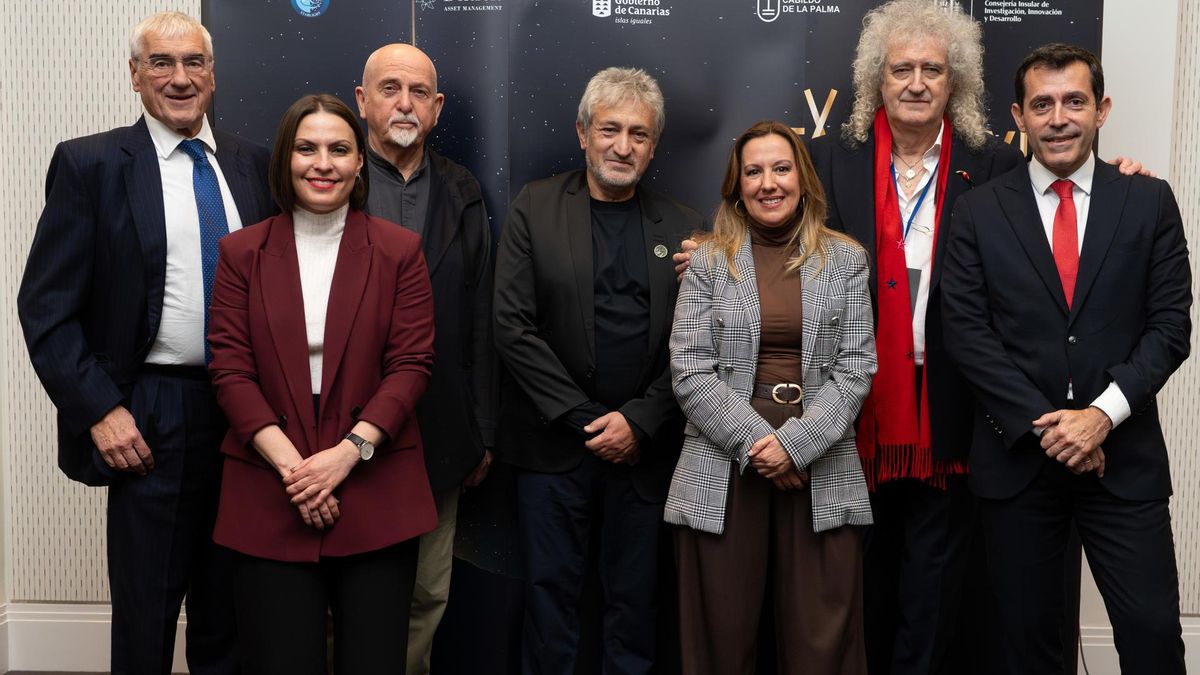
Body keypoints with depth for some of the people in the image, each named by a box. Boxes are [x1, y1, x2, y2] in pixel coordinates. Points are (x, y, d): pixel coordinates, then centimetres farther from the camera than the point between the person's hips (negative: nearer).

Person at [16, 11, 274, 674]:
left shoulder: (252, 164, 8)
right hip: (152, 419, -3)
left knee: (232, 618, 16)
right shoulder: (90, 164, -3)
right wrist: (100, 410, -12)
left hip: (248, 414, 3)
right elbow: (45, 305, -5)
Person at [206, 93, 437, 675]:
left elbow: (412, 364, -1)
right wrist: (290, 464, -11)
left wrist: (348, 452, -13)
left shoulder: (399, 251, 4)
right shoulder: (242, 252, 6)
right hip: (268, 496, 1)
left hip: (375, 490, 0)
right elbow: (230, 369, 0)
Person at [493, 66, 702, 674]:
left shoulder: (680, 228, 6)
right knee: (550, 586, 8)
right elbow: (513, 327, -6)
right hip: (554, 442, -1)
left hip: (644, 445, 1)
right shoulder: (533, 209, 1)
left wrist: (638, 420, -9)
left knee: (636, 595, 10)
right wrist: (584, 418, -10)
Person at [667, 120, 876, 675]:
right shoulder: (709, 259, 5)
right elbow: (689, 371, -2)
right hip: (725, 469, 0)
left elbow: (856, 367, 1)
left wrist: (795, 443, -11)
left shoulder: (845, 259, 8)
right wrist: (755, 442, -12)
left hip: (821, 468, 1)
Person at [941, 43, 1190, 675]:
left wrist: (1104, 413, -13)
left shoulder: (1150, 202, 4)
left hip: (1124, 457, 0)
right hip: (1016, 456, 0)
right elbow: (966, 331, -4)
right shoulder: (979, 211, 2)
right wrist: (1043, 425, -11)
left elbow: (1169, 325, 0)